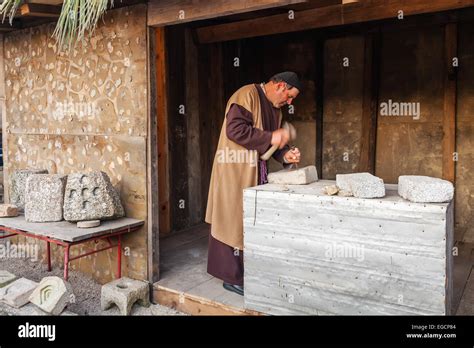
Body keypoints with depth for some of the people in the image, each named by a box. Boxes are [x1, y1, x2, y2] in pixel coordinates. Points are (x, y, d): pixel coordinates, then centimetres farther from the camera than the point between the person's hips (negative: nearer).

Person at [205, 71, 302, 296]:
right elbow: (235, 129, -24)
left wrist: (285, 155, -4)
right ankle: (232, 277, 8)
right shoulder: (247, 95, -12)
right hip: (235, 171, -9)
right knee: (234, 222, -3)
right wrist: (270, 138, -22)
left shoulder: (275, 108, 16)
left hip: (255, 173, 9)